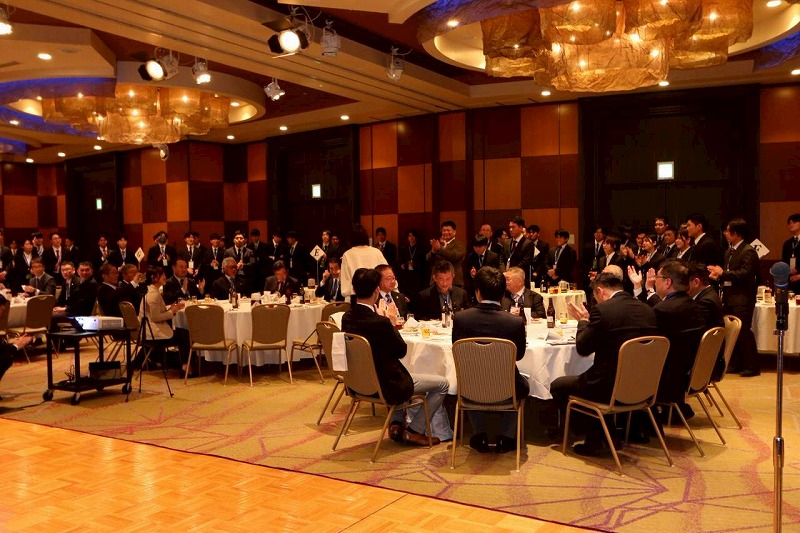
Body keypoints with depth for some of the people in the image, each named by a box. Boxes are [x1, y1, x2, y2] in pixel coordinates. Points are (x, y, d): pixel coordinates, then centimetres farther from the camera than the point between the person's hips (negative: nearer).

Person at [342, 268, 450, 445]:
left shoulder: (347, 318, -6)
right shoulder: (380, 322, -29)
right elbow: (401, 350, -11)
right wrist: (391, 322, -2)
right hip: (385, 386, -8)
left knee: (405, 376, 37)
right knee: (442, 384, 7)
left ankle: (396, 424, 26)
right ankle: (413, 431, 13)